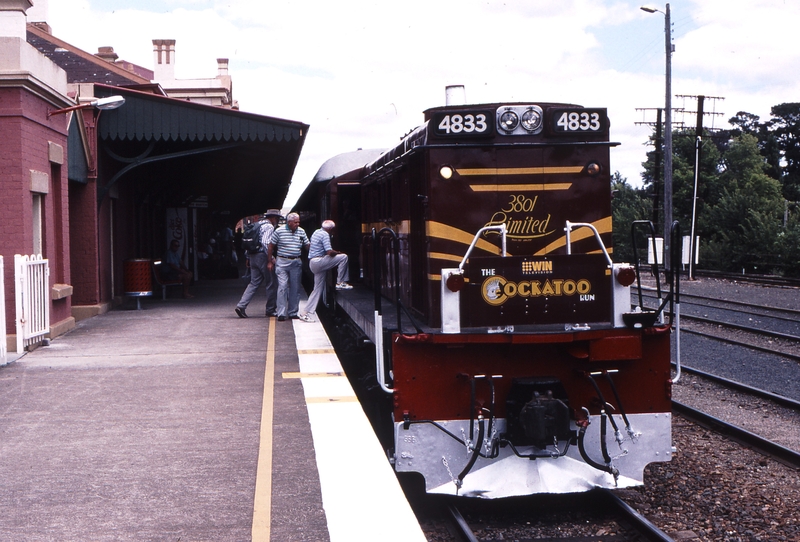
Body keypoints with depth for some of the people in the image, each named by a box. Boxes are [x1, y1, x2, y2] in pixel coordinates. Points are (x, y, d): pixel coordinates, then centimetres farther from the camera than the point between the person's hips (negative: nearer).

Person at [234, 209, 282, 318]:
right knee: (271, 284, 3)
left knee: (254, 283, 9)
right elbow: (265, 243, -22)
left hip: (253, 256, 8)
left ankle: (241, 306, -5)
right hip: (263, 256, -8)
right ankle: (270, 310, 8)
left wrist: (248, 258, 20)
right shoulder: (269, 227, -9)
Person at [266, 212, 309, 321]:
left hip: (296, 263, 4)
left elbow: (307, 246, 13)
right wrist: (270, 261, 3)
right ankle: (281, 313, -7)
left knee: (295, 288, 6)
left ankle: (293, 312, 15)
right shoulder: (279, 231, -4)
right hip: (282, 262, -4)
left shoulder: (301, 232, 6)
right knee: (282, 287, -9)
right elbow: (271, 246, 3)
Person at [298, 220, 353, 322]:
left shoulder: (316, 232, 18)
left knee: (318, 289, 11)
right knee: (343, 257, -11)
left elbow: (309, 247, 30)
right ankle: (340, 283, -8)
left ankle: (305, 313, 9)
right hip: (318, 262, -10)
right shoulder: (325, 235, -10)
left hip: (312, 262, 10)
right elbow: (330, 252, -19)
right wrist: (338, 252, 1)